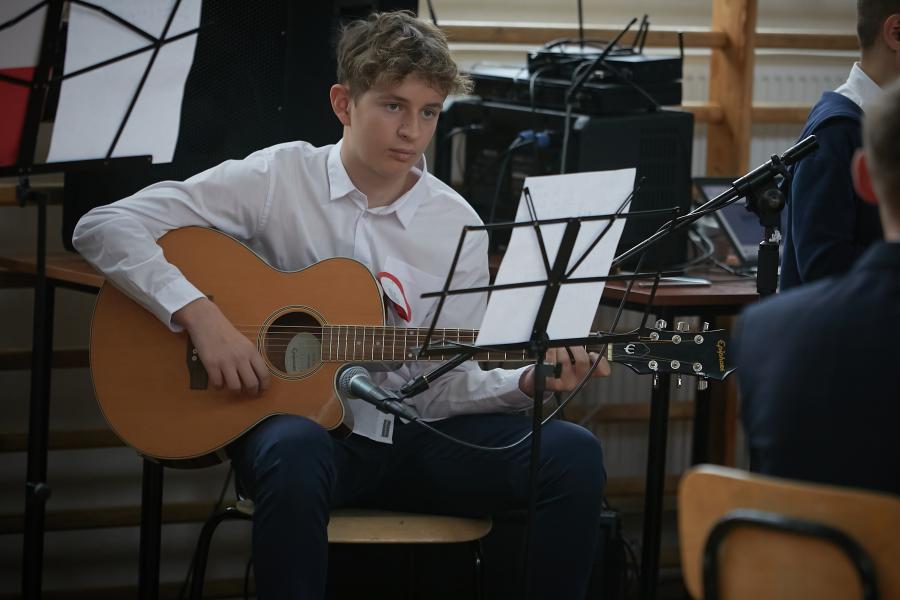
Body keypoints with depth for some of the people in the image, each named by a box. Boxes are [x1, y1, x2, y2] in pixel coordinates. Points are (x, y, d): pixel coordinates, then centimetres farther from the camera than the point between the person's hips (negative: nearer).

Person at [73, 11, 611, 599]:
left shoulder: (459, 226, 3)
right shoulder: (277, 178, -6)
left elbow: (445, 385, 4)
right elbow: (104, 227, -10)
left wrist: (527, 382, -16)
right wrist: (200, 314, -22)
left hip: (412, 437, 4)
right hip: (297, 419, -3)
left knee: (573, 454, -19)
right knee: (296, 451, -41)